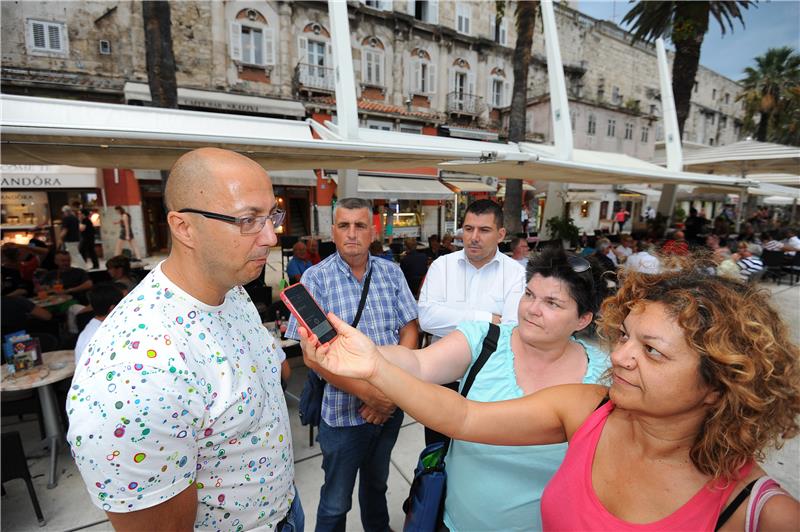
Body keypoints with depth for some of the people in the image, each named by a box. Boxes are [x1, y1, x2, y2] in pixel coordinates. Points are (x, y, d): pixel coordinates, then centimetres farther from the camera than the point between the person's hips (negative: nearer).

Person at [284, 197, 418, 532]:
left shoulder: (391, 272, -1)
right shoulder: (316, 278, -12)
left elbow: (409, 331, -1)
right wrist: (369, 393, -20)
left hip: (391, 405, 4)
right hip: (344, 411, -3)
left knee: (377, 483, 28)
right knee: (336, 502, 16)